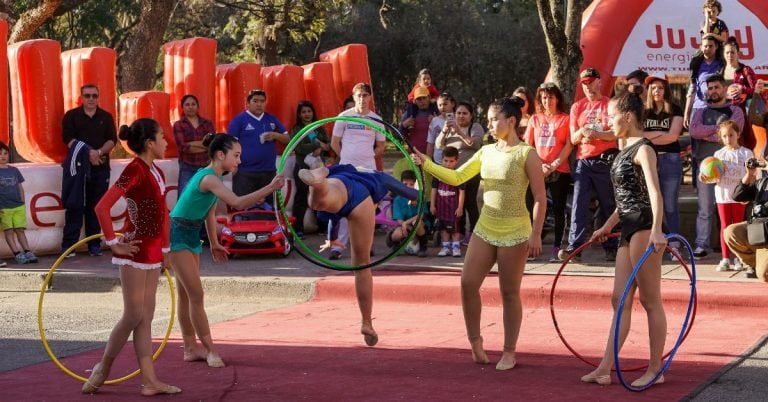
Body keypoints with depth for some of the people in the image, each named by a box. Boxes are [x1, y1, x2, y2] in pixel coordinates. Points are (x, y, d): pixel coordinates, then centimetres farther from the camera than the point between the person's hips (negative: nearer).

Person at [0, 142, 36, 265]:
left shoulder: (14, 170, 10)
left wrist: (23, 204, 9)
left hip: (19, 206, 3)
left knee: (20, 230, 4)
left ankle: (28, 252, 1)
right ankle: (17, 254, -5)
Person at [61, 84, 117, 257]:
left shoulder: (106, 117, 11)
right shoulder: (71, 116, 5)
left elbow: (112, 140, 3)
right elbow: (68, 139, -5)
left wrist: (99, 152, -15)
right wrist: (88, 153, -15)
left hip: (101, 167, 2)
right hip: (77, 166, -2)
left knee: (96, 207, 5)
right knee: (74, 206, -4)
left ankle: (94, 244, 11)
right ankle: (68, 245, -2)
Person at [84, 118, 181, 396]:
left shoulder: (156, 172, 11)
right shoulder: (135, 170, -16)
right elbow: (102, 207, -24)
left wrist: (164, 247, 19)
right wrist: (114, 243, -20)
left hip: (152, 253, 9)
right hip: (135, 252, -9)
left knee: (146, 318, 8)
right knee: (134, 316, -4)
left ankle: (149, 381, 10)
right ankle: (103, 369, 13)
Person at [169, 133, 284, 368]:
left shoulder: (211, 177, 7)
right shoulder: (208, 178, -23)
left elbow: (210, 213, 17)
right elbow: (237, 203, -36)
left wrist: (214, 244, 21)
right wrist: (269, 188, -38)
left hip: (192, 235, 10)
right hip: (177, 234, -10)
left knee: (186, 295, 13)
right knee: (196, 295, -8)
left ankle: (191, 348, 19)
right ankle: (210, 350, -5)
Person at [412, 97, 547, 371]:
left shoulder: (526, 154, -10)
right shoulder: (486, 152, 8)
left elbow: (540, 198, -10)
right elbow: (456, 177, 8)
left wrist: (536, 235, -15)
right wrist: (426, 164, -4)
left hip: (514, 233, -6)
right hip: (485, 229, 6)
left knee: (509, 293, 2)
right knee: (468, 283, -1)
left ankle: (509, 352, 13)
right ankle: (475, 342, 15)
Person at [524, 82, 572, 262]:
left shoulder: (565, 119, 3)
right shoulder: (535, 119, 11)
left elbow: (569, 145, -3)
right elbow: (528, 145, 8)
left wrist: (553, 165, -12)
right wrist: (540, 165, -5)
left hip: (559, 171, -2)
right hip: (537, 171, 2)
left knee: (558, 208, 0)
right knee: (531, 206, -3)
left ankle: (557, 248, 4)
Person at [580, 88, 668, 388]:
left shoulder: (643, 149, -11)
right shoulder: (626, 151, 17)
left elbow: (654, 192, -24)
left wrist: (656, 230, -36)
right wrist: (607, 226, 32)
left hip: (644, 230, -10)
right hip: (629, 231, 10)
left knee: (650, 301, -2)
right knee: (620, 300, 9)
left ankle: (655, 370, 6)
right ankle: (605, 369, 12)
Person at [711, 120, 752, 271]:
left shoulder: (746, 153, 0)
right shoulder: (719, 154, 7)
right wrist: (705, 178, -13)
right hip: (723, 194, 2)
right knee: (725, 226, 3)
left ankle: (738, 258, 13)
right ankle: (725, 259, 5)